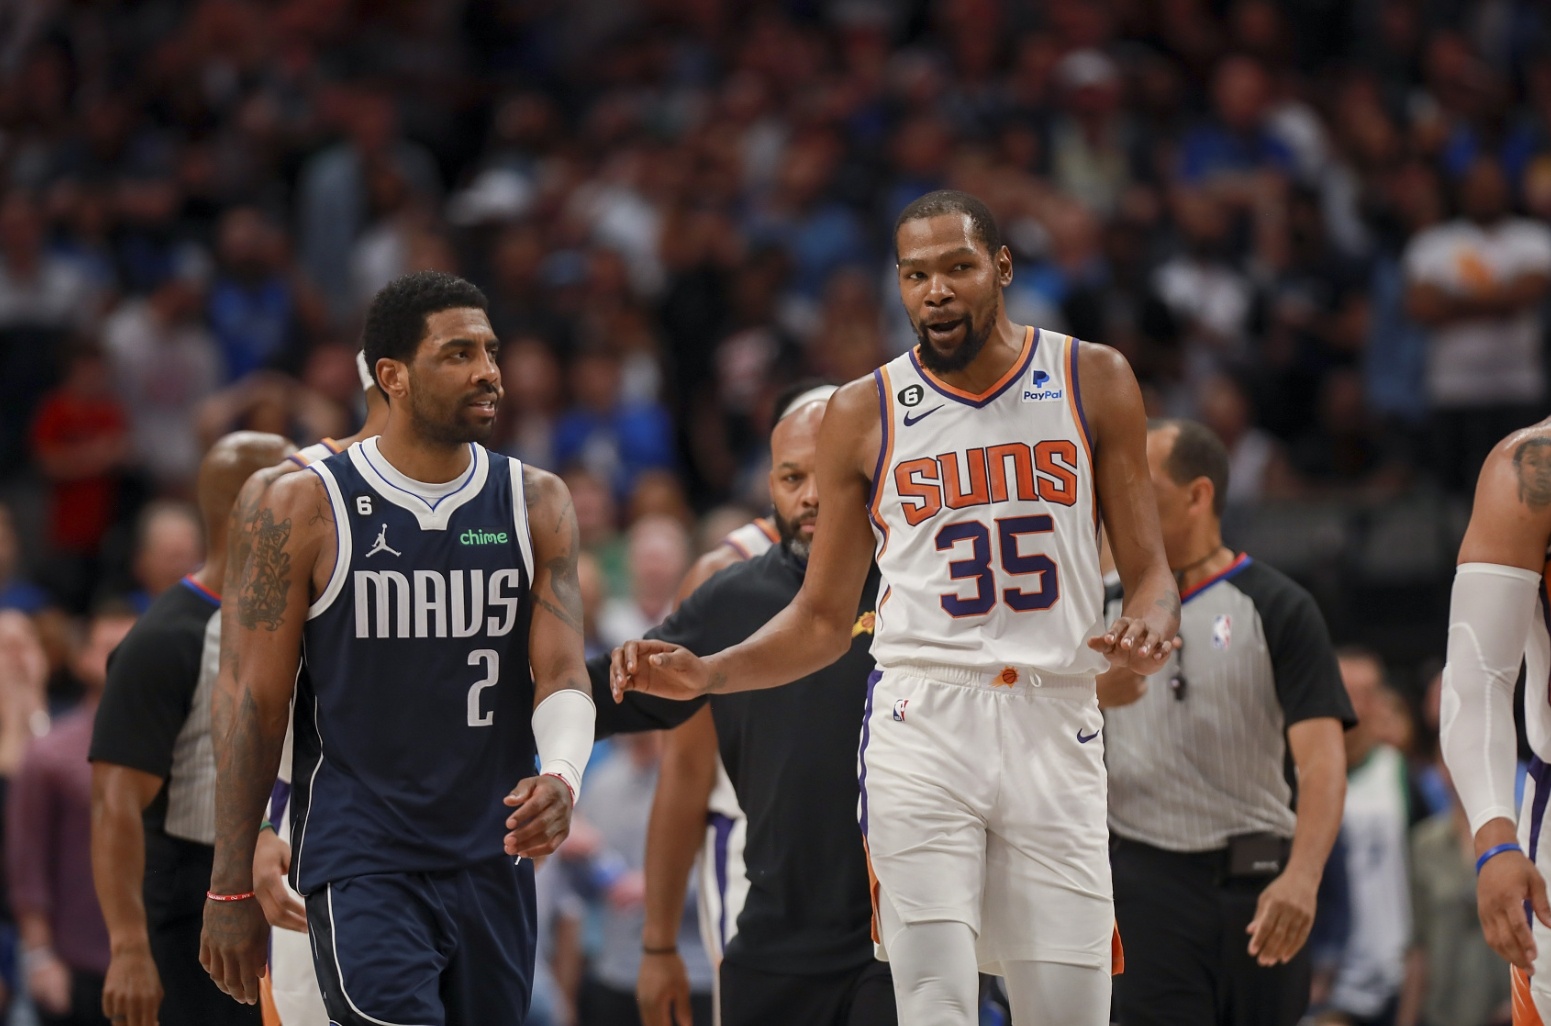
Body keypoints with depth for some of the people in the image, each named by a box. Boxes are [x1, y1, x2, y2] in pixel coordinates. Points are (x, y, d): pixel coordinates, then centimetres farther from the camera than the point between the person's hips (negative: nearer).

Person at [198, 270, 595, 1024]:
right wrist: (232, 889, -4)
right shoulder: (306, 509, -4)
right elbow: (253, 700, -2)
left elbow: (562, 677, -1)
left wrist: (561, 777, -25)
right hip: (359, 866, -4)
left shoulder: (535, 504, 5)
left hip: (492, 859, 4)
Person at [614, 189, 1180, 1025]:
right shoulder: (863, 415, 7)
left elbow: (1148, 572, 8)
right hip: (924, 728, -1)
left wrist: (1149, 628, -16)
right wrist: (705, 674, -4)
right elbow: (823, 621, 13)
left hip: (1055, 727, 1)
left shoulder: (1093, 382, 6)